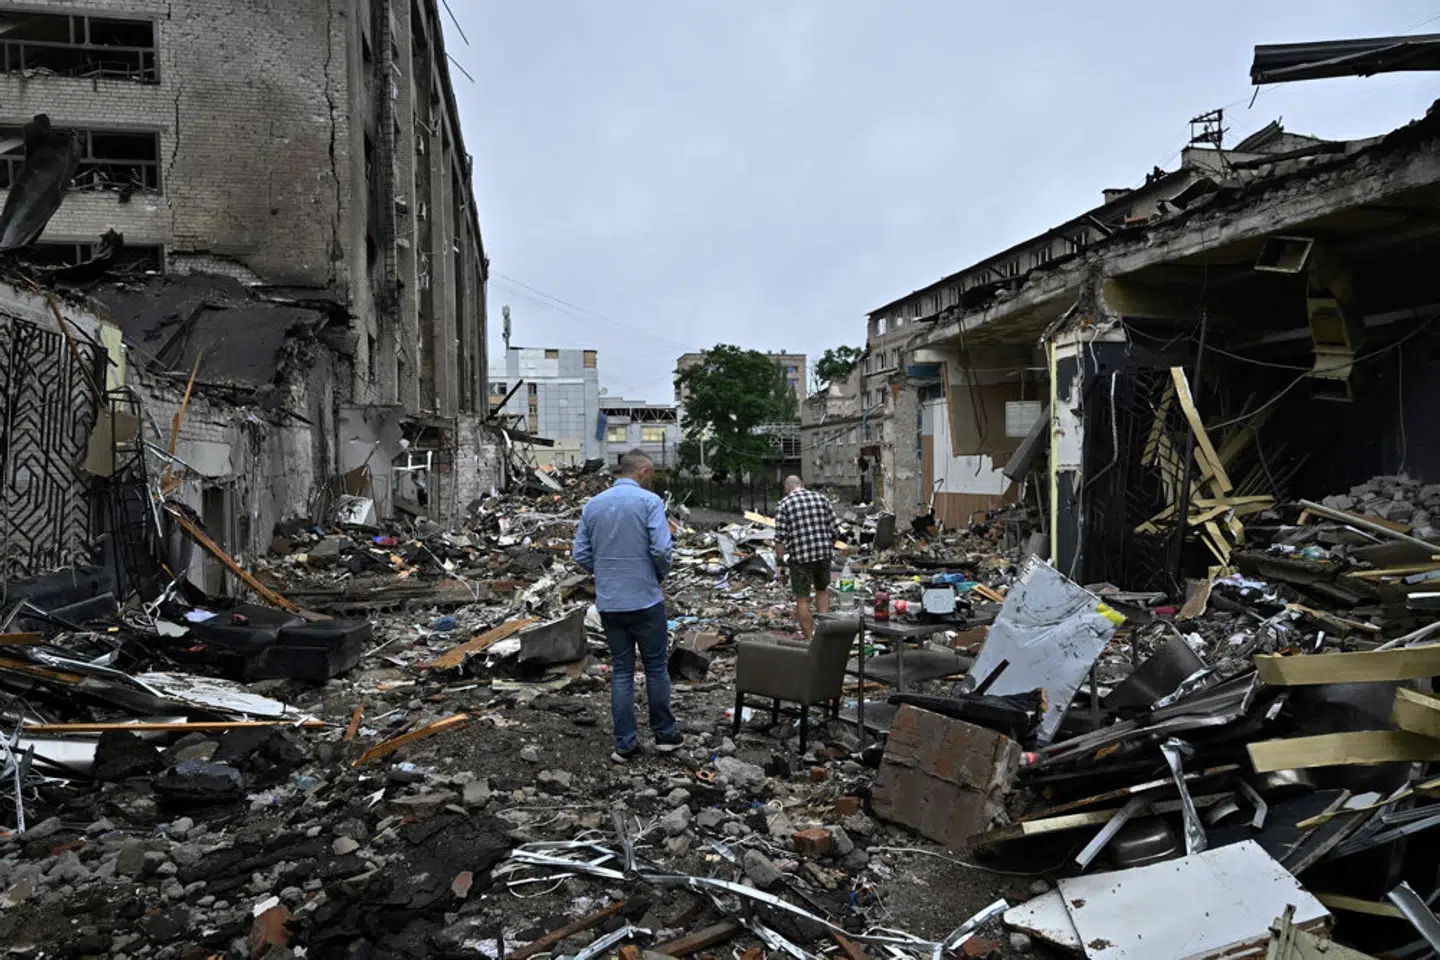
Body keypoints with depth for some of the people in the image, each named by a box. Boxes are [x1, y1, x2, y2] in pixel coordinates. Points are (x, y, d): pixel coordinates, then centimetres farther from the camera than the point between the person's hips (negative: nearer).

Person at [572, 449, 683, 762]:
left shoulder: (592, 505, 7)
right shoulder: (649, 501, -9)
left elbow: (580, 554, 6)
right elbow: (661, 549, -17)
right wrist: (661, 573, 3)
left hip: (609, 603, 4)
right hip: (645, 601, -4)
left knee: (621, 671, 10)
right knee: (656, 667, 10)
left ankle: (625, 744, 11)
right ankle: (664, 734, 22)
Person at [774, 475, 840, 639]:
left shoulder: (784, 505, -4)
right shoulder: (821, 499, 7)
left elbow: (780, 538, -9)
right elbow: (835, 530, 5)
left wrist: (780, 561, 0)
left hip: (800, 557, -4)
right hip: (823, 554, 4)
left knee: (803, 599, 7)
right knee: (822, 590, 25)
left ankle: (809, 639, 13)